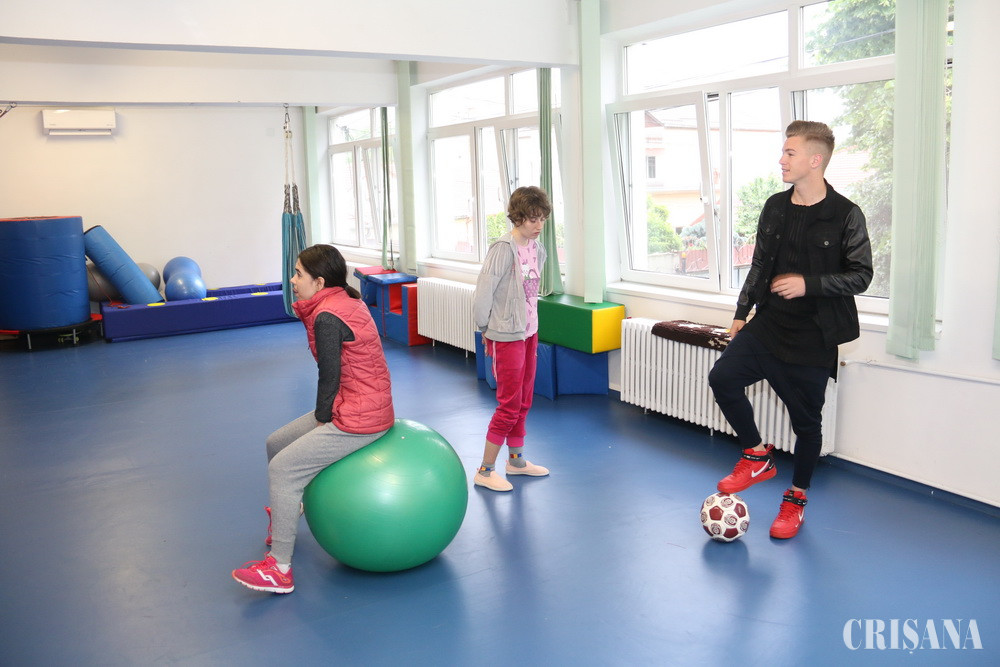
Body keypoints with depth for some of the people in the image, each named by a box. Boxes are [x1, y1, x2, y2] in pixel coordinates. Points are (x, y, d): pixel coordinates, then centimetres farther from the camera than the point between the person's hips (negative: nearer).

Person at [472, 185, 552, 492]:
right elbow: (482, 293, -17)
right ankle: (485, 471, 8)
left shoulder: (537, 249, 6)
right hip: (507, 336, -8)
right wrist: (486, 329, -6)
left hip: (529, 332, 8)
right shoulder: (503, 249, -19)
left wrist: (530, 322, 12)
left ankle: (516, 460, 32)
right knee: (510, 404, -4)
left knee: (524, 401, 16)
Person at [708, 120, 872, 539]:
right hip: (768, 324, 4)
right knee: (722, 378, -14)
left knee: (807, 421, 6)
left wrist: (809, 283, -19)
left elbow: (861, 275, -7)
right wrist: (742, 312, 14)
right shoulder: (774, 207, 6)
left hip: (813, 336, -4)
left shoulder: (846, 215, -9)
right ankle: (757, 457, 9)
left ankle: (796, 499, 27)